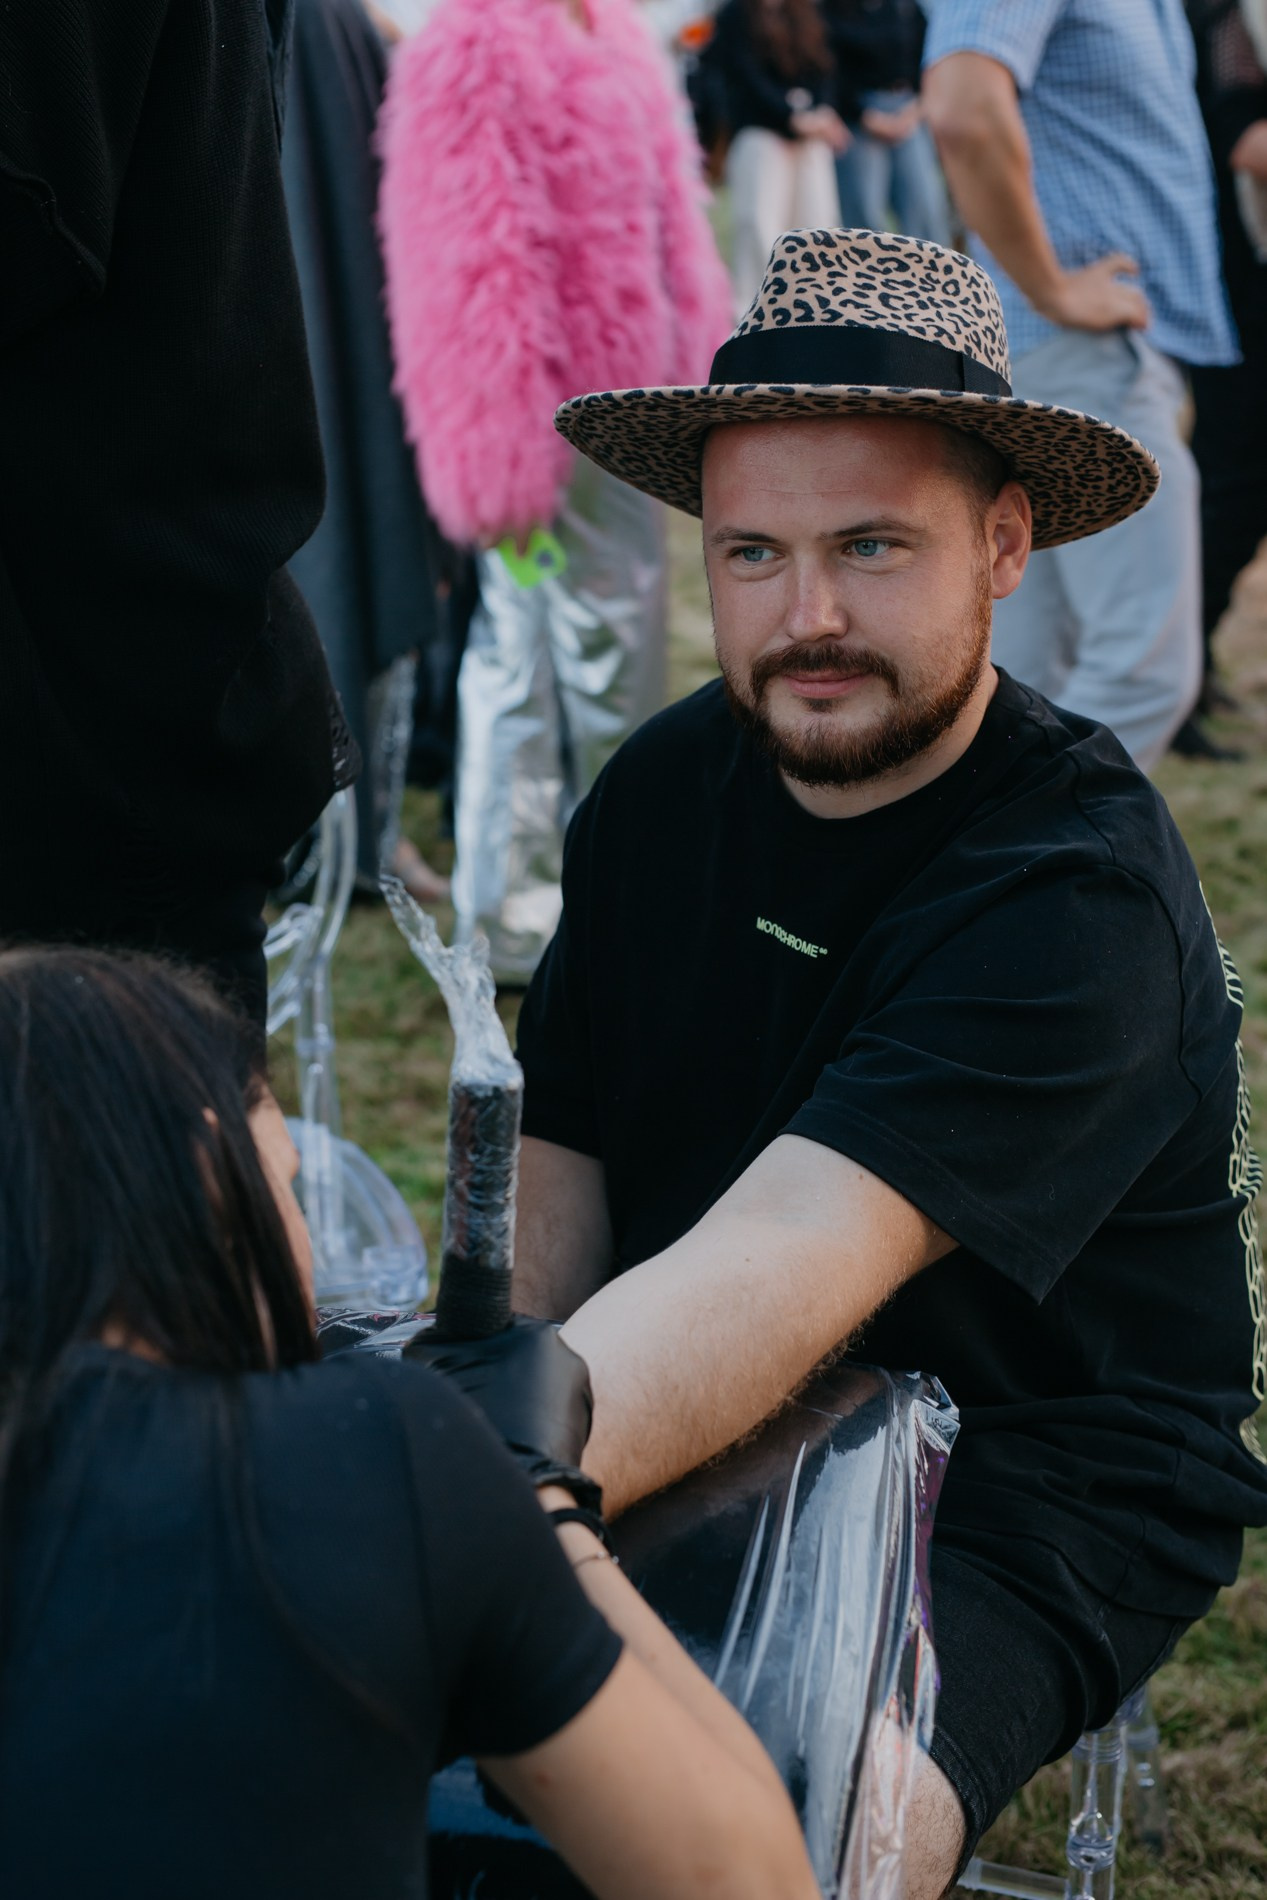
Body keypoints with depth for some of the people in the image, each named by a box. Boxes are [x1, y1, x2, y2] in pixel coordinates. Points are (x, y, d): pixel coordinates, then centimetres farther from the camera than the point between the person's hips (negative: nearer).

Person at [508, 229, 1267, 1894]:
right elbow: (558, 1163, 3)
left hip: (1020, 1498, -6)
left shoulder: (1080, 895, -23)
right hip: (700, 1432, 6)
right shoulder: (667, 787, 0)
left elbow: (783, 1264, -36)